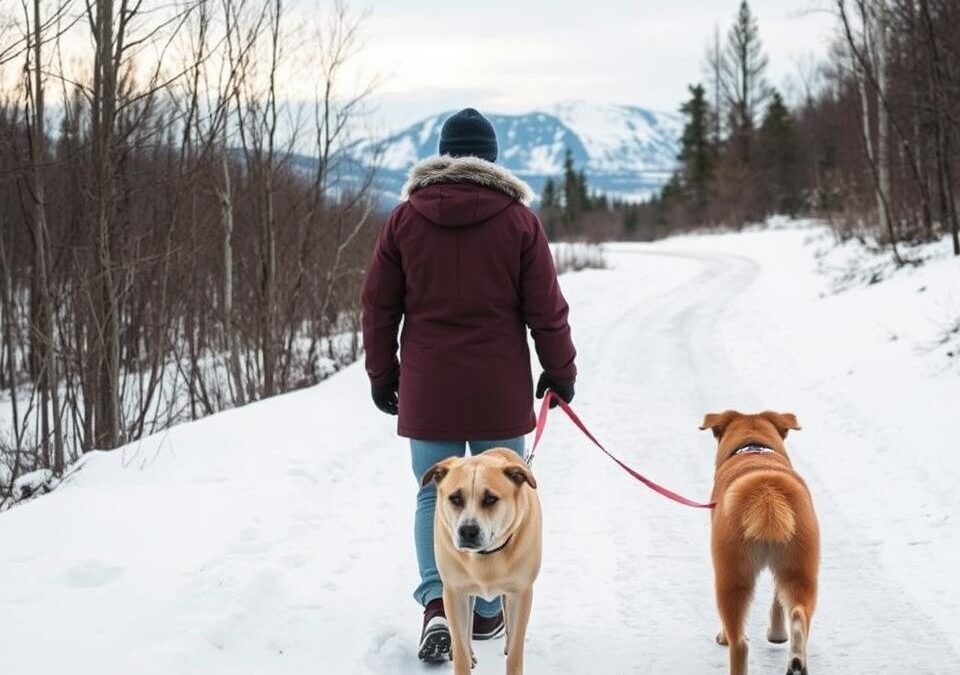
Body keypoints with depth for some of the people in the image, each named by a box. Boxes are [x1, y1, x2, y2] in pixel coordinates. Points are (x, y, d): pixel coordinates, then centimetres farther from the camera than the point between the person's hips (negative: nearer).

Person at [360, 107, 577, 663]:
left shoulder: (406, 218, 1)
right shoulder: (518, 218, -3)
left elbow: (379, 304, 5)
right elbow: (545, 308, -2)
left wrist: (383, 374, 15)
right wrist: (560, 372, 11)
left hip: (428, 388, 1)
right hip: (499, 389, -1)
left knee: (435, 494, 9)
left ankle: (437, 601, -8)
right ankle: (487, 612, 18)